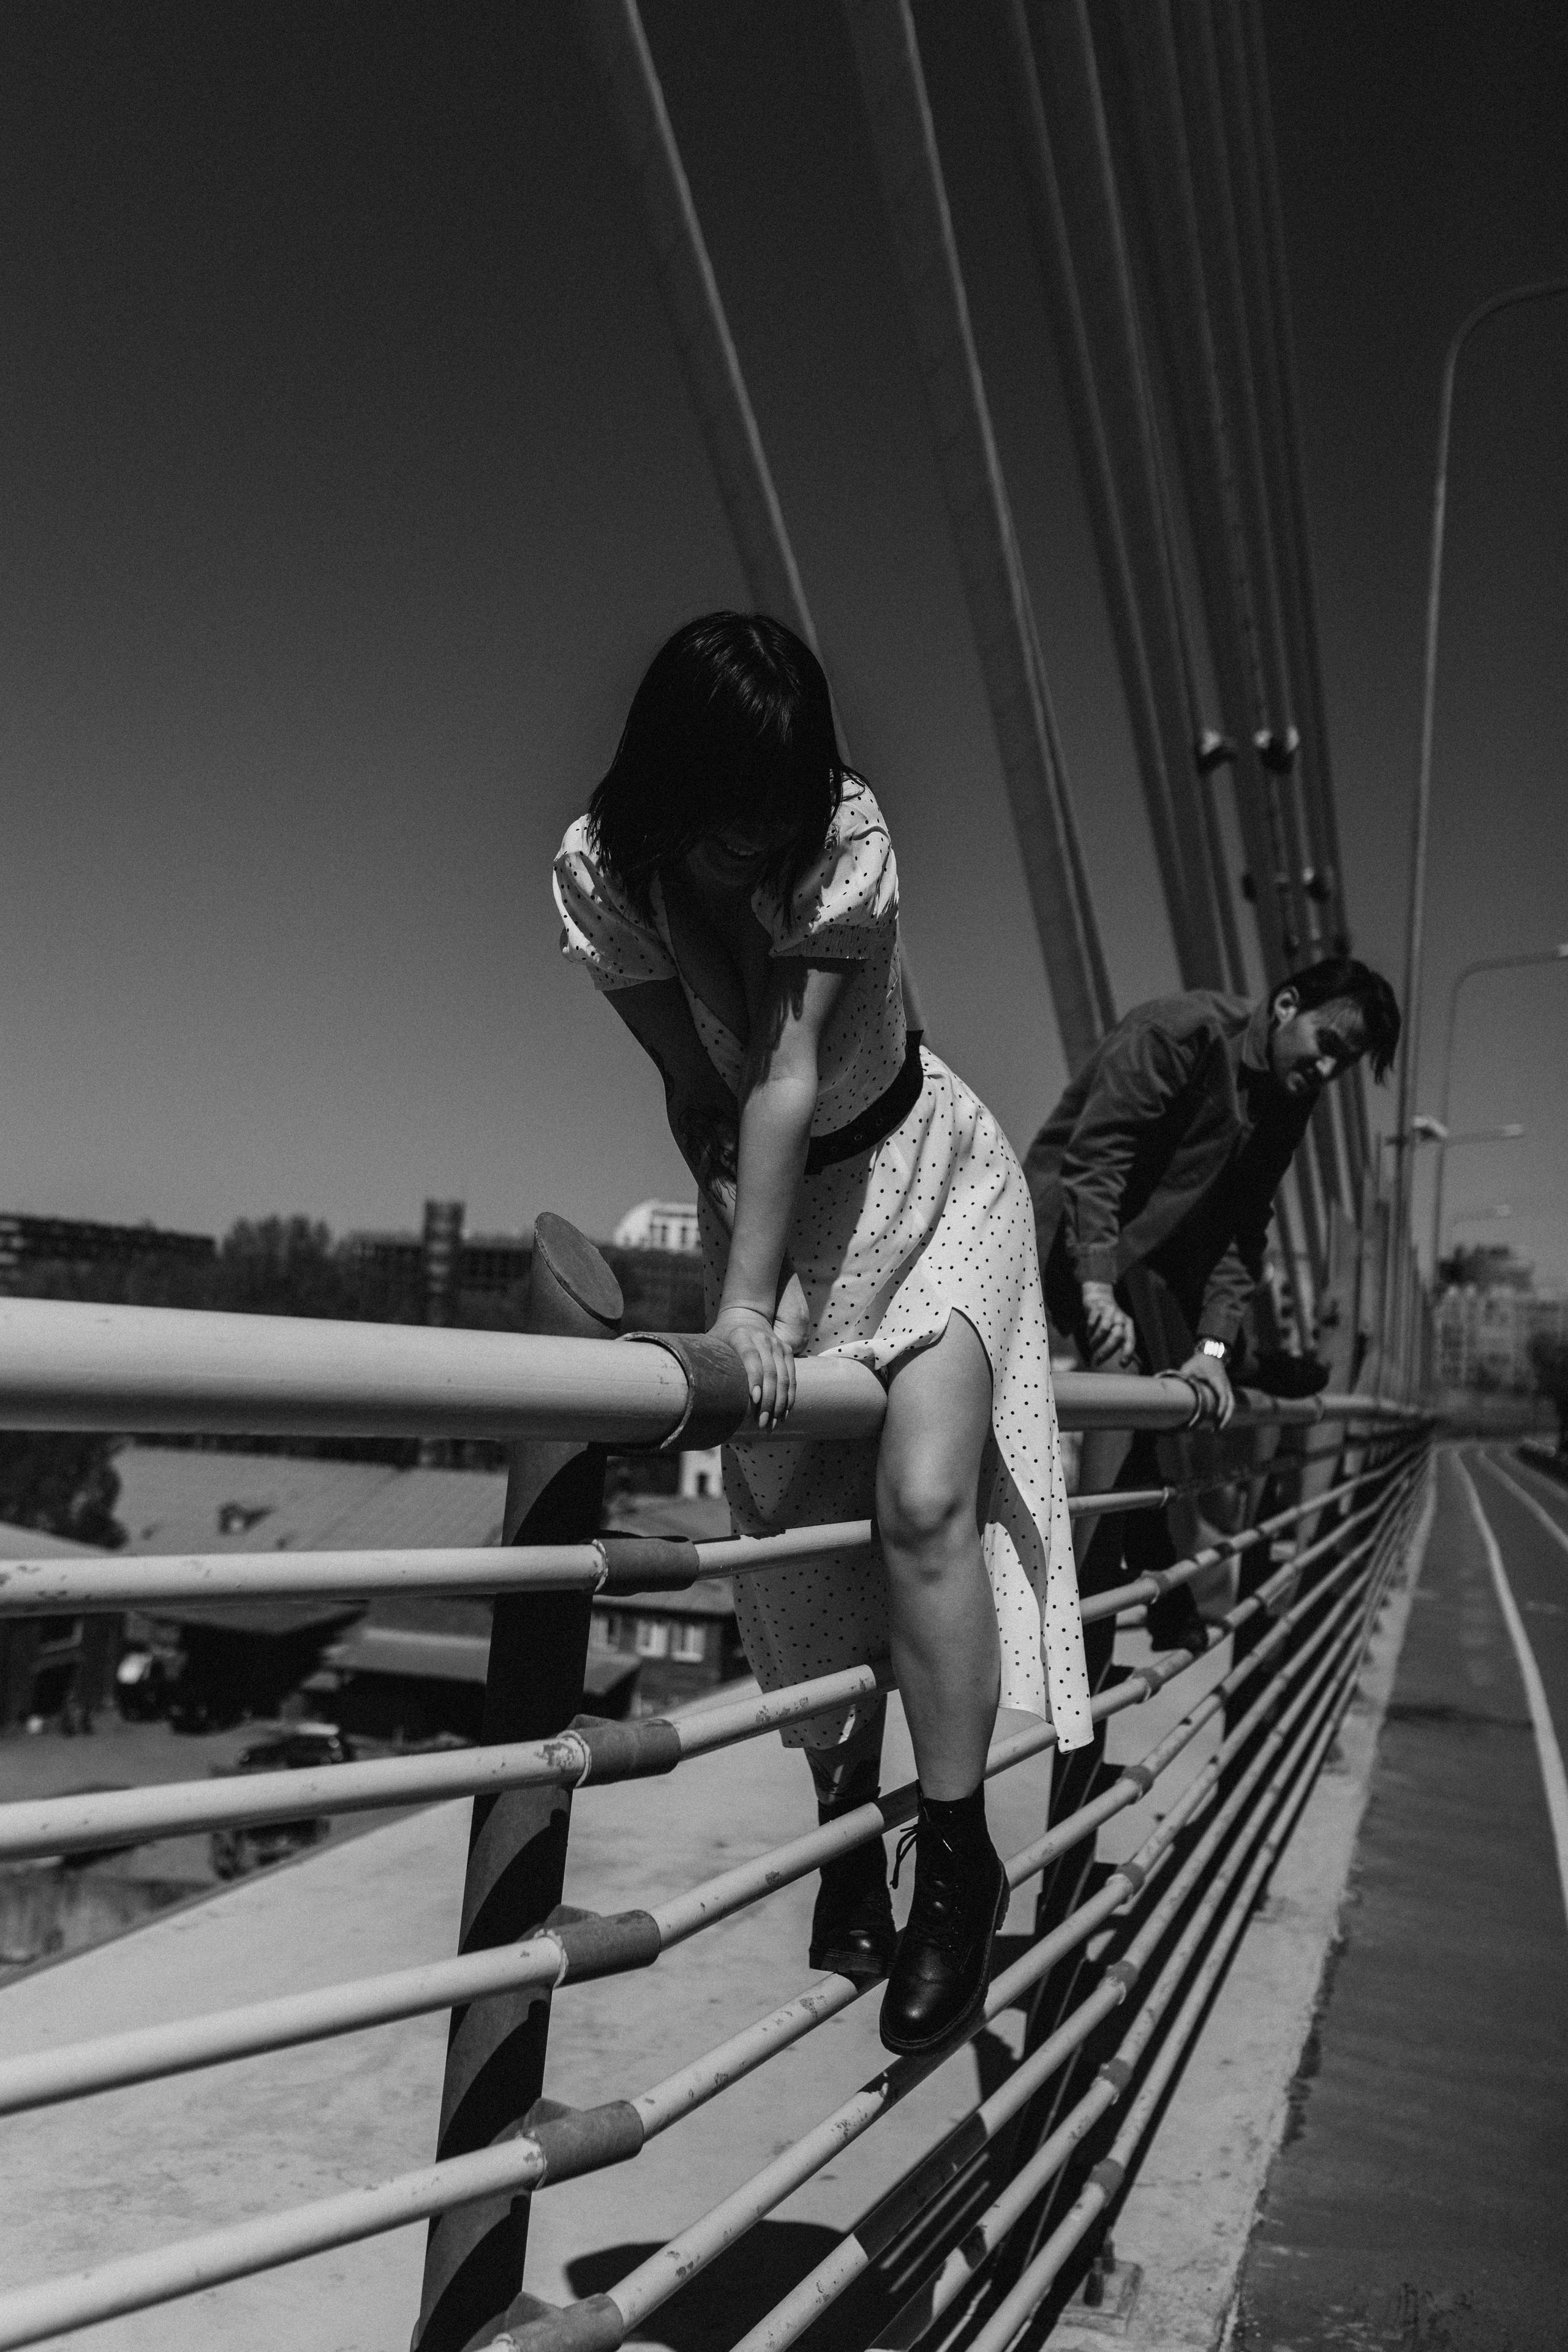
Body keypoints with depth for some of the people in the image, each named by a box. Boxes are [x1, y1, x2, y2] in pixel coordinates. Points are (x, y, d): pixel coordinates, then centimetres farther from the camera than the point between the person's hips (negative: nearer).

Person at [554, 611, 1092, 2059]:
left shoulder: (847, 840, -26)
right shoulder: (600, 870, -18)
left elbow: (789, 1077, -32)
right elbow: (699, 1097, -17)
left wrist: (748, 1308, -37)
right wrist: (745, 1296, -22)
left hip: (923, 1175, -3)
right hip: (764, 1195, 4)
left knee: (923, 1498, -19)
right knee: (793, 1528, 7)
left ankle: (958, 1853, -1)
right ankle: (847, 1829, 27)